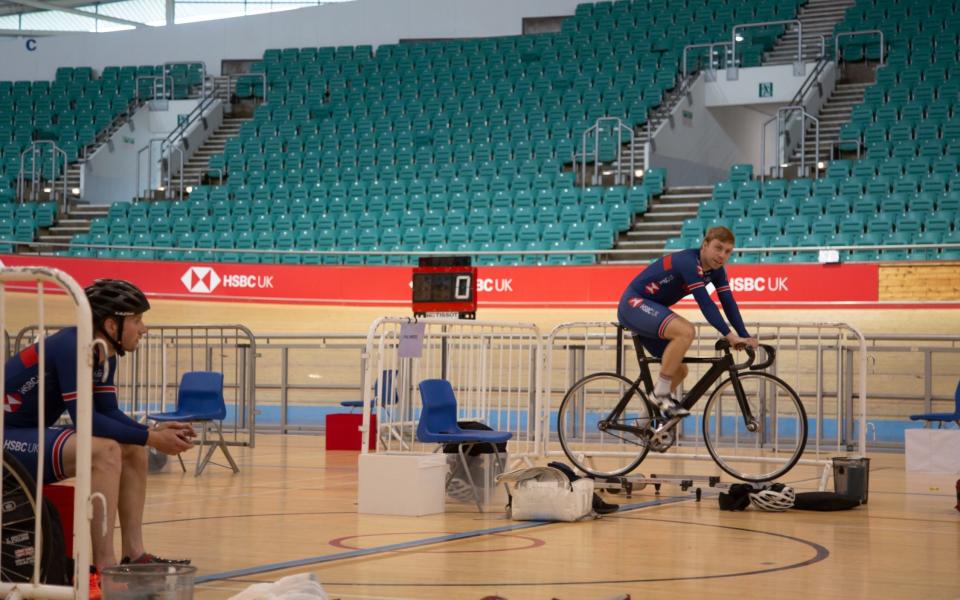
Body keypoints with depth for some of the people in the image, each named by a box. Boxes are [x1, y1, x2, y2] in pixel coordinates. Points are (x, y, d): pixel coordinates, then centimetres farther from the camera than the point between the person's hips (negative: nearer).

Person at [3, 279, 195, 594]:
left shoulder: (105, 355, 5)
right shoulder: (71, 346, -23)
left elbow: (108, 413, 7)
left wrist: (155, 431, -9)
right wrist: (150, 438, -22)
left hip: (32, 437, 10)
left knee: (133, 449, 5)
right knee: (104, 451, -28)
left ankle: (133, 554, 6)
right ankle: (104, 568, -27)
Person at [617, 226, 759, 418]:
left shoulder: (716, 270, 1)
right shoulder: (689, 261, -25)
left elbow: (728, 303, -3)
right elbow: (704, 302, -32)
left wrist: (745, 337, -15)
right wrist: (730, 336, -36)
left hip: (650, 312, 10)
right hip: (634, 304, -10)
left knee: (679, 369, 9)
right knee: (685, 331, -32)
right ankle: (661, 393, -21)